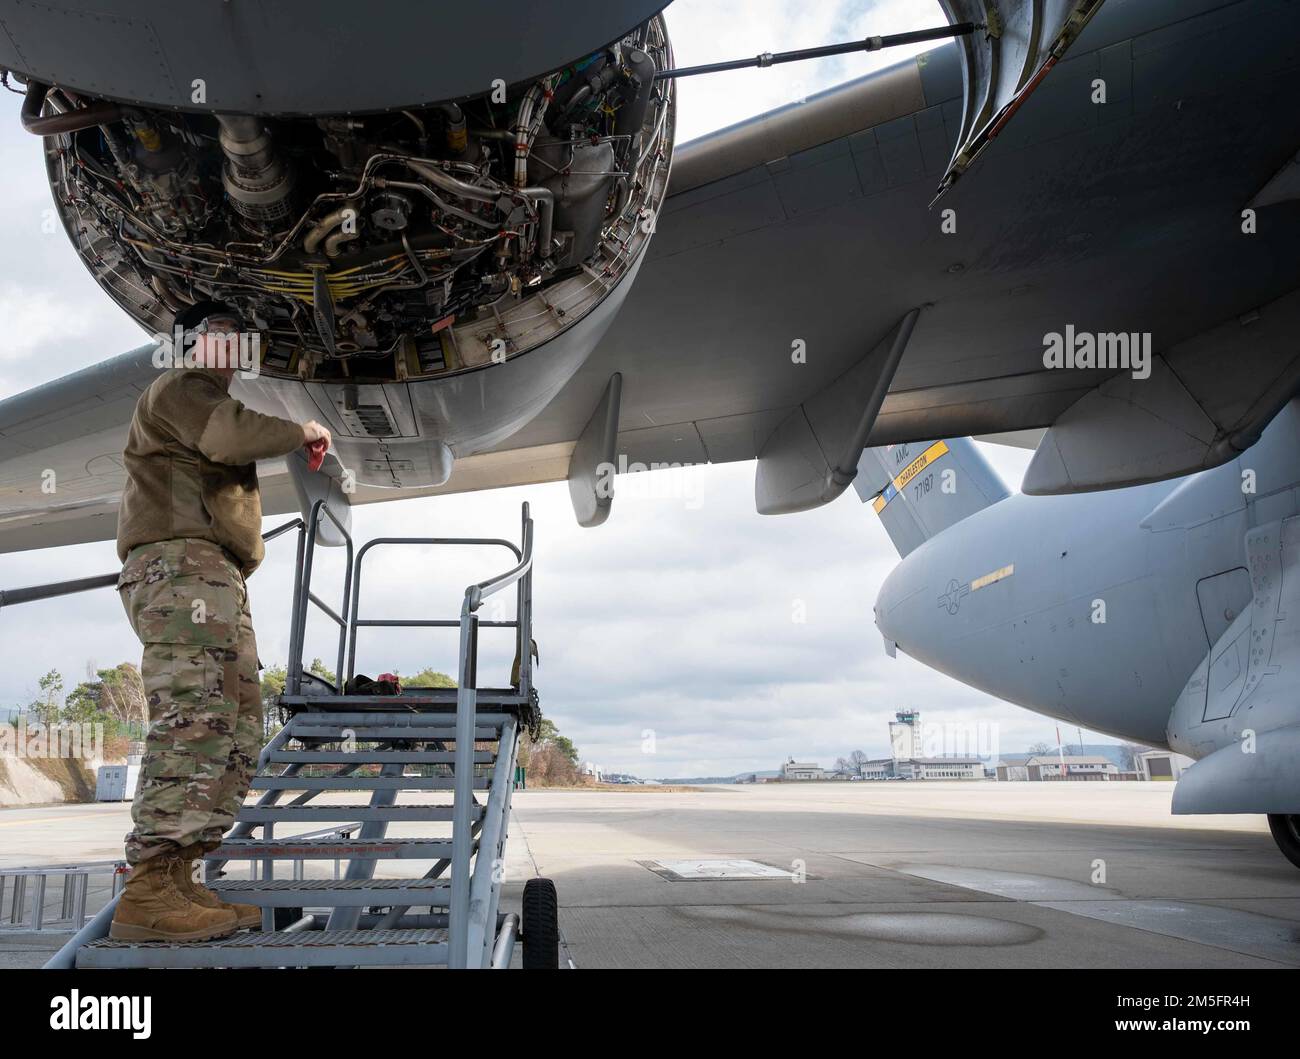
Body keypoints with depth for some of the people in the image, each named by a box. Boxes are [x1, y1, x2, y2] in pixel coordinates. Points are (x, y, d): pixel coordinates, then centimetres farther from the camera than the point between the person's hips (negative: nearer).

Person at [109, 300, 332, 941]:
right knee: (195, 719, -22)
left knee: (237, 728, 2)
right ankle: (149, 893, -27)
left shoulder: (209, 401, 38)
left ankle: (176, 878, -1)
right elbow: (227, 434, -13)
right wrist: (300, 431, -1)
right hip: (179, 560, -11)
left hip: (215, 578, 11)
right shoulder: (178, 387, 7)